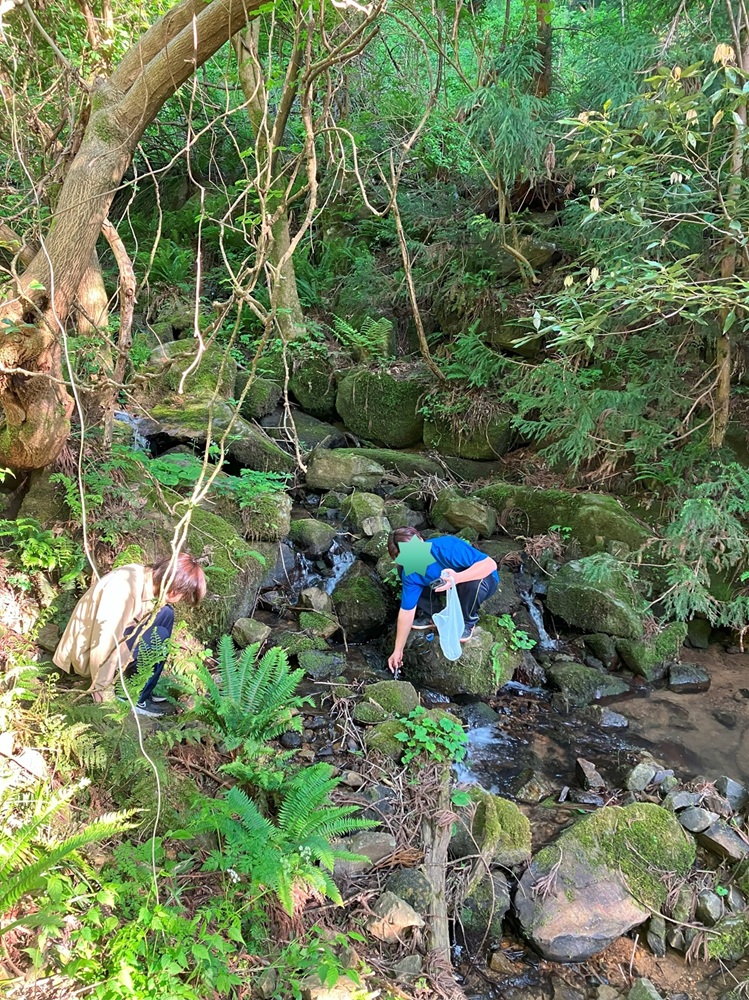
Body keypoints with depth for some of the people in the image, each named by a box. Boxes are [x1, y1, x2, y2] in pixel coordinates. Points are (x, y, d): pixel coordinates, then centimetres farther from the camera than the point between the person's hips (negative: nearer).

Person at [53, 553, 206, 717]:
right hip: (89, 654, -9)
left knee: (165, 614, 0)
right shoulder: (126, 588, -32)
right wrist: (102, 689, -20)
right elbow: (104, 642, -30)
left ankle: (144, 687, 8)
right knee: (158, 637, -19)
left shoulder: (147, 577, -5)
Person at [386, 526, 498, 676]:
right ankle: (431, 615, 8)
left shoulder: (446, 547, -37)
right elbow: (407, 611, -13)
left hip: (483, 580, -4)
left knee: (474, 583, -41)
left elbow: (490, 564, -38)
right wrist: (398, 651, -11)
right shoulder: (410, 573, -20)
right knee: (406, 577, -13)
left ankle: (468, 621, -11)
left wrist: (457, 578, -50)